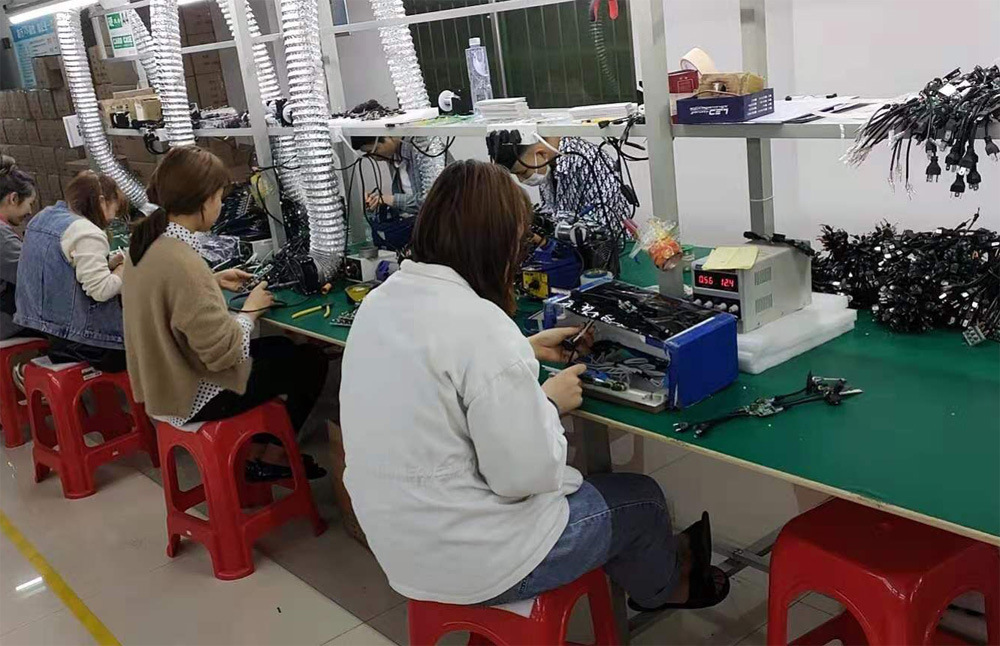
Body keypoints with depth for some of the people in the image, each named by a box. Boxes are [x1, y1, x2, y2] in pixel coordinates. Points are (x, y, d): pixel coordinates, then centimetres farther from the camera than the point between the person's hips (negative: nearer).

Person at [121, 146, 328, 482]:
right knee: (310, 362, 8)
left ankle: (256, 450, 27)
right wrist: (250, 310, -13)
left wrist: (213, 281, 7)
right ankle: (272, 455, 24)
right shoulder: (183, 264, -32)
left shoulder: (148, 240, -4)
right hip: (194, 397, -9)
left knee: (284, 347, 24)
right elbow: (224, 352, -29)